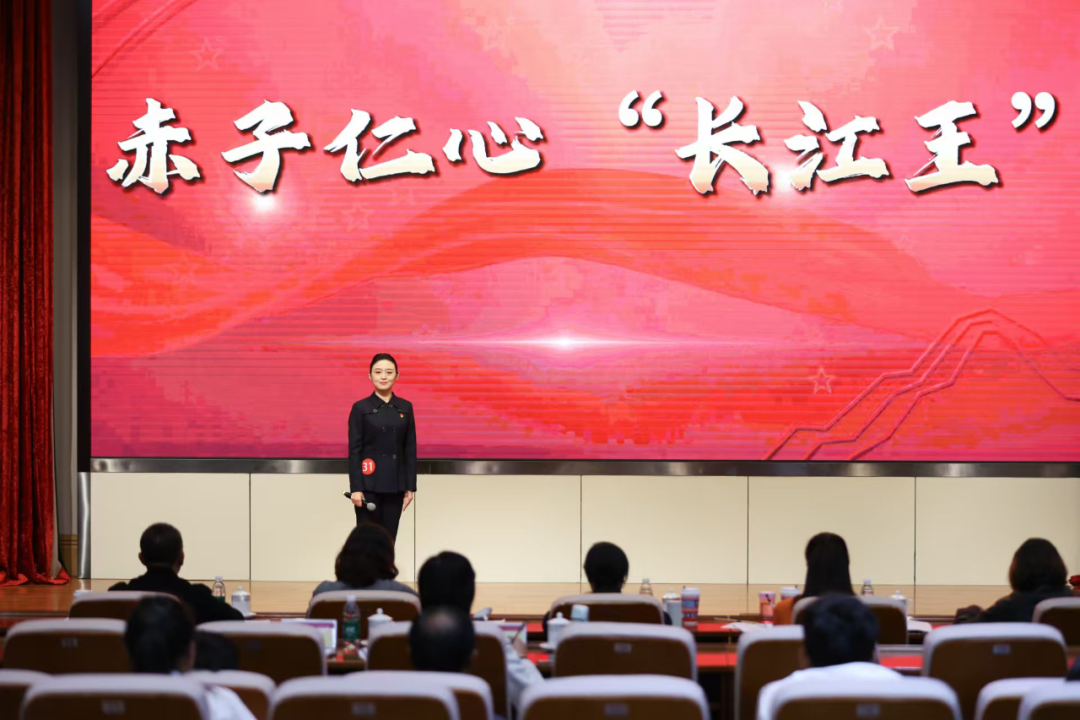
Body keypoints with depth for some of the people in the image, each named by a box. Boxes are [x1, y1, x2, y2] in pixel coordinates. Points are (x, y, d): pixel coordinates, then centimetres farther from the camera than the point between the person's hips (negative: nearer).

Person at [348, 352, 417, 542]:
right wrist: (355, 487, -12)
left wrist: (410, 486, 3)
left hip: (395, 484, 3)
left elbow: (410, 449, 7)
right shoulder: (361, 408, -3)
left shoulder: (405, 407, 7)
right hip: (369, 484, -3)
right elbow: (354, 450, -6)